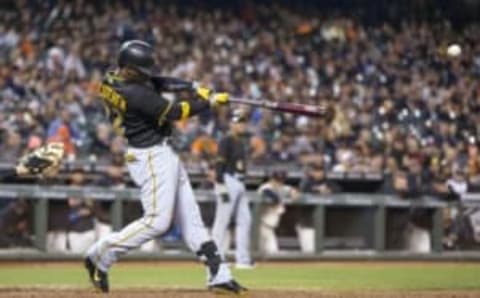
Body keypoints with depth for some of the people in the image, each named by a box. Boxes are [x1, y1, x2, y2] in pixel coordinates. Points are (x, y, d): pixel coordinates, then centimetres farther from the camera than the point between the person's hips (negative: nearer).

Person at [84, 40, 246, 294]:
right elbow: (174, 113, -21)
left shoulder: (113, 79, 1)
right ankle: (101, 255, 3)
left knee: (189, 216, 9)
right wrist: (209, 102, -10)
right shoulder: (135, 93, -26)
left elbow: (161, 83, 9)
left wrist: (193, 87, -5)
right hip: (151, 157, -10)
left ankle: (218, 274, 11)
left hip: (162, 154, 10)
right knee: (157, 221, -8)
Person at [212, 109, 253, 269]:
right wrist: (221, 188, -22)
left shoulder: (241, 142, 18)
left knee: (245, 219, 6)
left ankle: (243, 259, 8)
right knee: (222, 221, -7)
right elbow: (219, 164, -16)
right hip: (228, 181, -10)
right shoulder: (226, 141, -10)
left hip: (239, 183, 10)